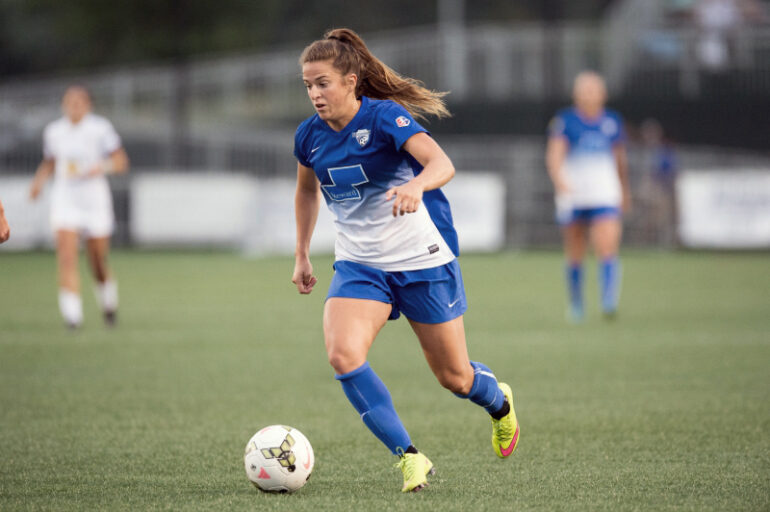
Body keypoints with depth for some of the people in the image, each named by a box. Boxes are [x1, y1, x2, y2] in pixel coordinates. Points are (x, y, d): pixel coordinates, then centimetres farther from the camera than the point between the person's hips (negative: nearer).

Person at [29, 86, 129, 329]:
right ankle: (72, 312, -20)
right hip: (64, 198, 2)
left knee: (98, 262, 7)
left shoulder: (100, 129, -6)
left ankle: (108, 298, 38)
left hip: (94, 199, -2)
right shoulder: (53, 131, 4)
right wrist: (39, 181, 1)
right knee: (66, 255, -17)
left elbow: (121, 162, -3)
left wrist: (101, 167, -22)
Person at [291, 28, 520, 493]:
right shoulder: (310, 136, -2)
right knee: (343, 355, -23)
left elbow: (442, 163, -35)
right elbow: (307, 190, 20)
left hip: (423, 261, -4)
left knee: (454, 377, 8)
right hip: (359, 265, 4)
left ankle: (500, 402, 46)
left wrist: (416, 185, -56)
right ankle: (410, 458, -14)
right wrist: (303, 255, 21)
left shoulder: (385, 118, -19)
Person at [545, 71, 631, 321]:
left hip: (605, 196, 1)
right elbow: (554, 155, -11)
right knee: (574, 255, 7)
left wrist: (625, 191, 29)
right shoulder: (565, 120, -1)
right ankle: (575, 305, 23)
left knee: (607, 249, -17)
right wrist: (559, 181, -30)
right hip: (572, 196, -1)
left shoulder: (612, 121, 8)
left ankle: (609, 302, -23)